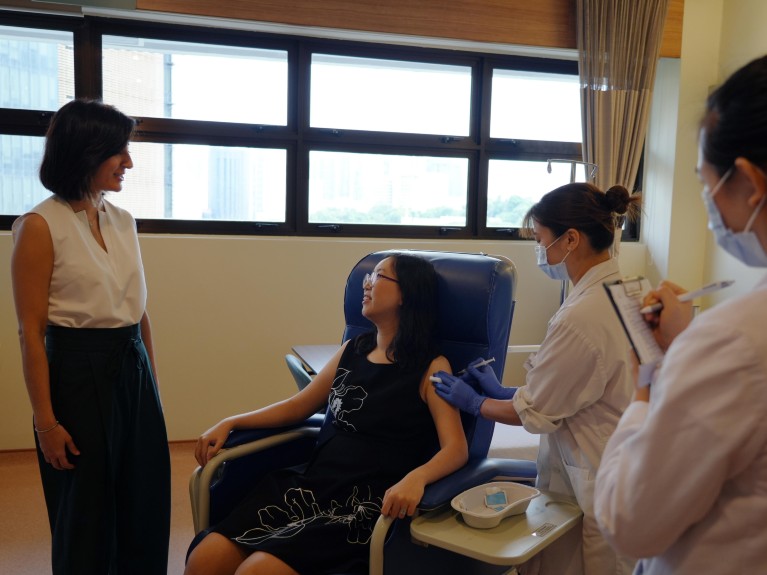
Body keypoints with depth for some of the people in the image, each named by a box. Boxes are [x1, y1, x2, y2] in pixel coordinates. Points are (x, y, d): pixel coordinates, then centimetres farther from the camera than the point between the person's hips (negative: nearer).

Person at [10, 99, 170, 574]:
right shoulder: (41, 226, -11)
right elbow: (31, 332, -12)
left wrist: (153, 383, 13)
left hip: (134, 371, 6)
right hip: (79, 374, -6)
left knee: (146, 506, 14)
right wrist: (46, 419, -13)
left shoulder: (124, 222, 7)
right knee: (86, 514, 11)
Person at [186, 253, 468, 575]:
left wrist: (416, 478, -33)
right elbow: (297, 407, 22)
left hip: (365, 504, -5)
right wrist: (230, 423, 12)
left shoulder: (431, 368, -2)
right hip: (311, 484, 5)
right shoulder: (352, 350, 15)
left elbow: (456, 448, -12)